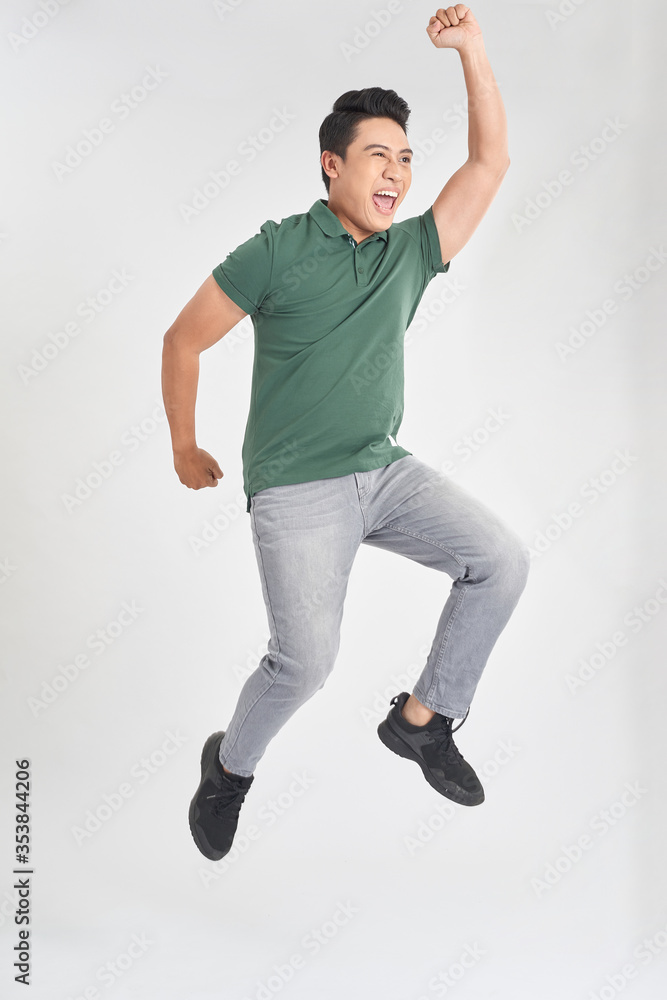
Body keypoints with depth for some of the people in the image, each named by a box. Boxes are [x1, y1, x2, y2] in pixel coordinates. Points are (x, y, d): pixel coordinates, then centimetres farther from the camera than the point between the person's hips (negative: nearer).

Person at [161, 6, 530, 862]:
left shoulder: (412, 250, 8)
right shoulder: (277, 251, -6)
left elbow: (490, 161, 6)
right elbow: (182, 340, 0)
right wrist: (184, 449, 7)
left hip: (385, 470, 6)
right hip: (294, 489, -5)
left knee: (502, 560, -10)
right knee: (305, 658, -18)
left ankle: (421, 718, 7)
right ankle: (230, 767, 14)